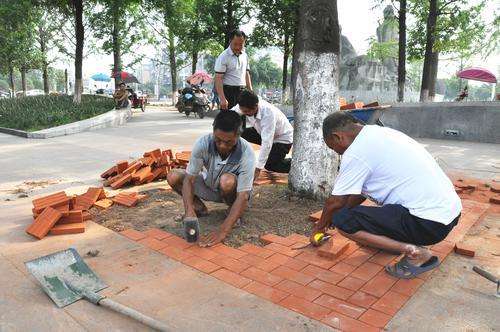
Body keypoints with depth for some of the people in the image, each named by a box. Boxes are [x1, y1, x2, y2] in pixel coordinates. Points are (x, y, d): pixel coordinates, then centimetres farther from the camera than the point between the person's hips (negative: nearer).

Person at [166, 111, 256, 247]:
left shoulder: (246, 153, -33)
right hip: (209, 185, 3)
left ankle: (234, 211, -5)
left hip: (231, 190, -2)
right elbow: (189, 179, -23)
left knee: (227, 181, -37)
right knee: (173, 177, -17)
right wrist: (189, 210, -40)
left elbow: (243, 196, -35)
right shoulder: (203, 143, -26)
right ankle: (199, 207, 6)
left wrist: (223, 231, -43)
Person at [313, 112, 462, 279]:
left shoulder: (355, 153, -14)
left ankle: (414, 253, -9)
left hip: (431, 223, -10)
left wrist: (320, 226, 16)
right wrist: (335, 216, 29)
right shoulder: (379, 132, 13)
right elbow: (360, 193, 22)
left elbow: (336, 202, -3)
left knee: (342, 220, -11)